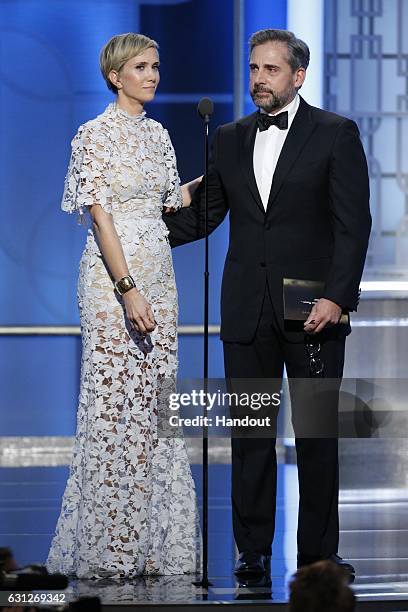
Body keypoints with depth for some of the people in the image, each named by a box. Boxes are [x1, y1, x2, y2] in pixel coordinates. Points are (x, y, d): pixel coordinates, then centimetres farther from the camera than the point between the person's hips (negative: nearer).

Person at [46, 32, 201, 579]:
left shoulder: (157, 133, 13)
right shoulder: (96, 134, -9)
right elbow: (100, 215, -16)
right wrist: (128, 289, -22)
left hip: (157, 272, 7)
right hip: (112, 274, -7)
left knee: (156, 397, 7)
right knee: (115, 399, -5)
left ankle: (149, 539, 13)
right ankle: (108, 548, 1)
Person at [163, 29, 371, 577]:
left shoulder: (336, 134, -2)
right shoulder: (230, 139, 12)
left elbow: (353, 223, -7)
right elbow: (204, 213, 11)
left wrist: (337, 297, -16)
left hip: (312, 308, -4)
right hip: (247, 311, 4)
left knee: (317, 432, 3)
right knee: (250, 432, 5)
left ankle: (318, 551, 10)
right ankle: (253, 551, 11)